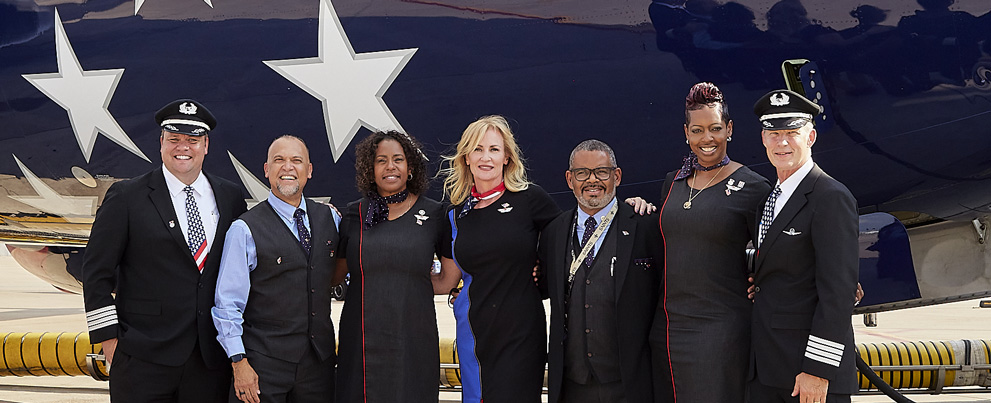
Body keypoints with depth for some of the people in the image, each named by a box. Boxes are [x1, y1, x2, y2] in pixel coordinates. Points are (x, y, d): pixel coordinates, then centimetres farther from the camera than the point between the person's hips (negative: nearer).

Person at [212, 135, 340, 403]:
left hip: (319, 361, 4)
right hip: (263, 364, -4)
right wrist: (238, 362, -13)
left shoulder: (329, 219, 9)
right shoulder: (245, 230, -6)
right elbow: (228, 303, -7)